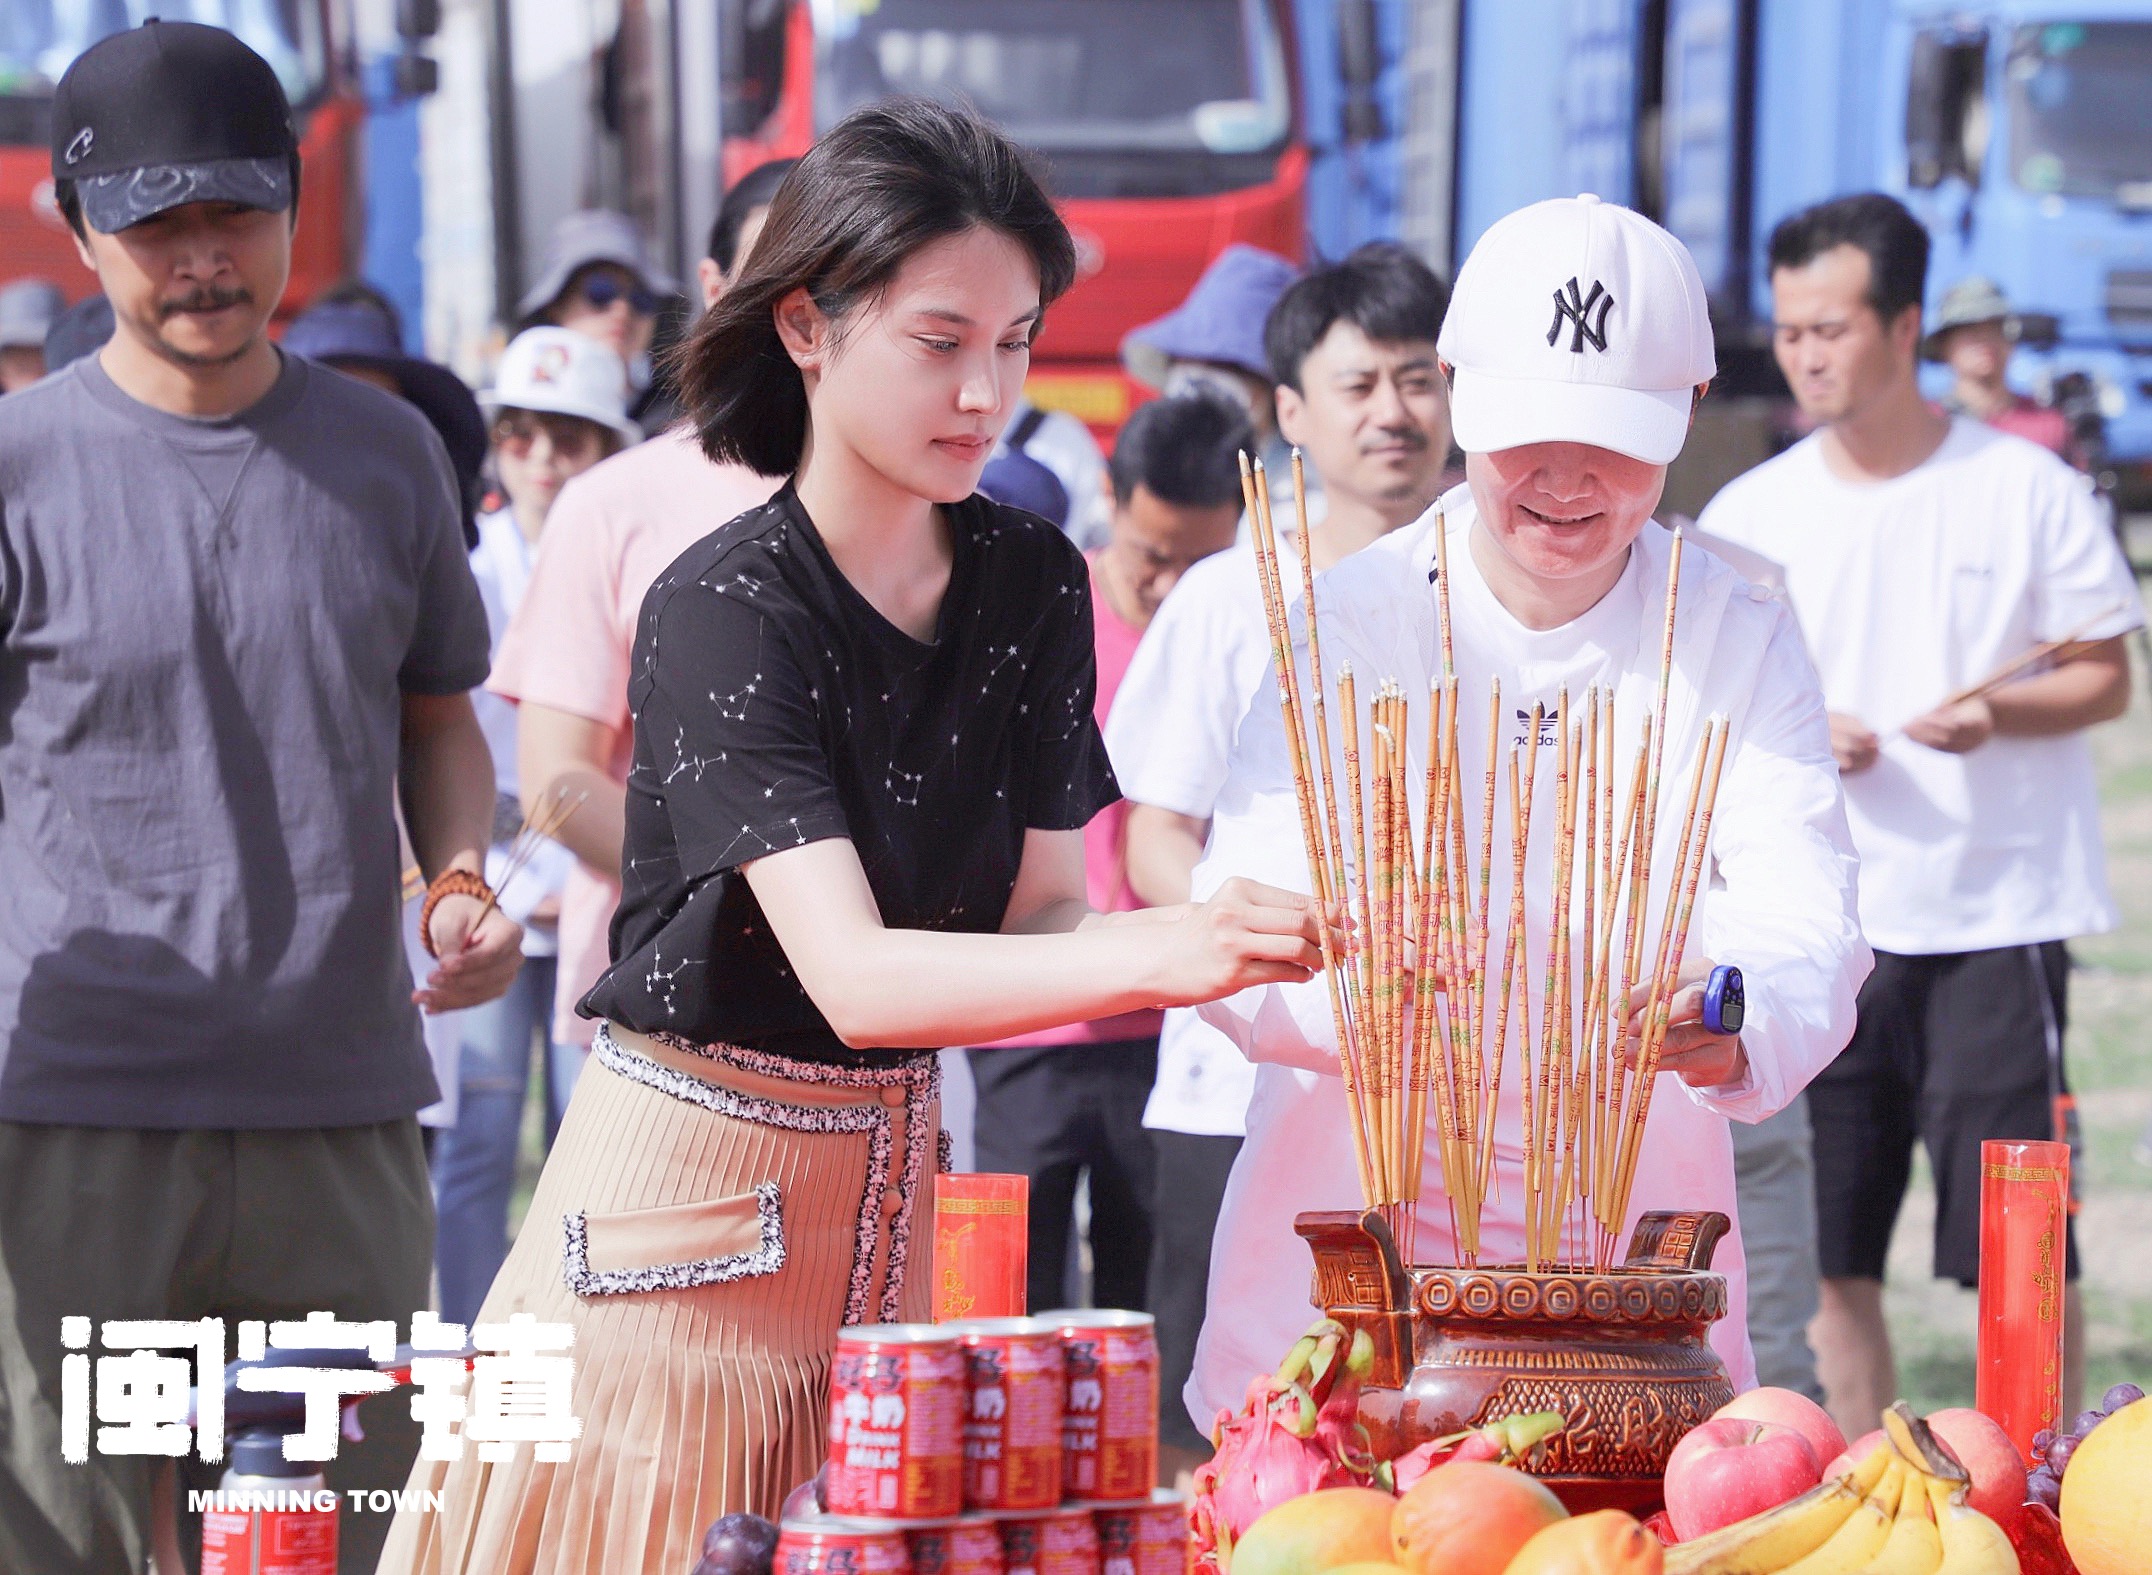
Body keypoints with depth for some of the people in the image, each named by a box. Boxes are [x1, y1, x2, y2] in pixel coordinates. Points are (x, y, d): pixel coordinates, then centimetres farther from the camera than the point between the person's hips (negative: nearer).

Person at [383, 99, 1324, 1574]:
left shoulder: (1031, 584, 2)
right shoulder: (725, 608, -18)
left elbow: (1032, 916, 3)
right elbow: (856, 978, -27)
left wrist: (1221, 948, -20)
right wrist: (1155, 952, -41)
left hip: (890, 1184, 6)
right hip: (692, 1185, -6)